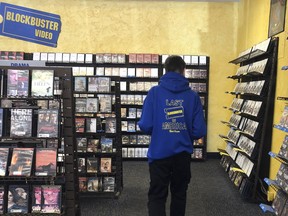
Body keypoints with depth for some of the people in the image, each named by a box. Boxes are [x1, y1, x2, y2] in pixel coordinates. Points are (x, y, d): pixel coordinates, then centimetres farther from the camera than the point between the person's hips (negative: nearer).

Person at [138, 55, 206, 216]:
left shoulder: (154, 92, -7)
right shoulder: (193, 96, -5)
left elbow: (145, 126, -11)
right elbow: (200, 131, -7)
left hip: (159, 153, -1)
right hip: (183, 154, 2)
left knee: (156, 196, 6)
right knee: (179, 193, 21)